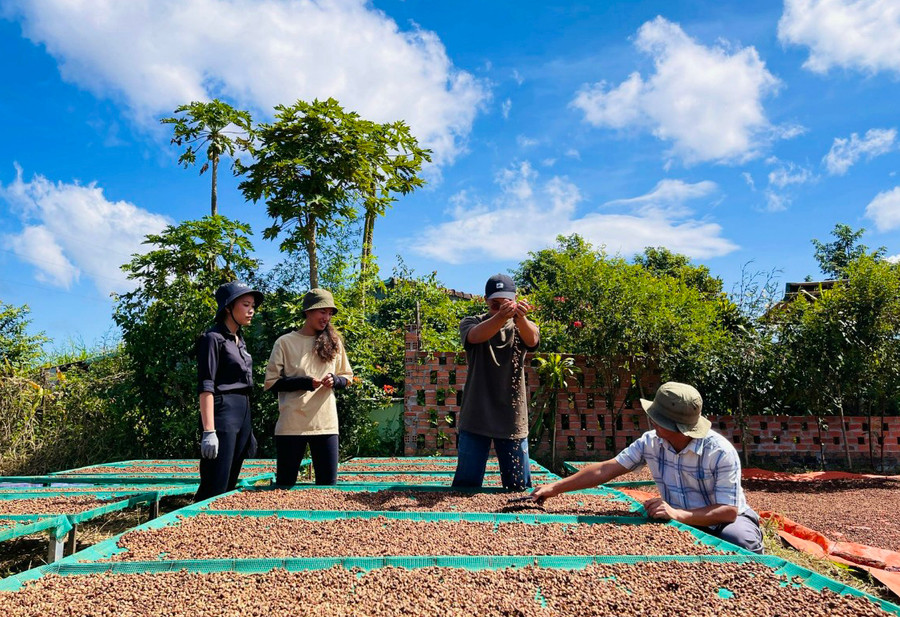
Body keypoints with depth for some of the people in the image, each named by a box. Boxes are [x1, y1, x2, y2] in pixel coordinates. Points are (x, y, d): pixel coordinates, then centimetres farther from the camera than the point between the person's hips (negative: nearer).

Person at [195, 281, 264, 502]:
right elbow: (205, 387, -13)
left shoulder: (239, 340, 17)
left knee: (230, 485, 12)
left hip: (243, 414, 9)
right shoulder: (213, 338, -7)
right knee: (214, 490, -8)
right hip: (222, 413, -8)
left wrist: (248, 429, 19)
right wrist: (209, 431, -20)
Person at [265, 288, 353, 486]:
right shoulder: (285, 342, -1)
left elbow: (347, 377, 17)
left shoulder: (333, 342, 10)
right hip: (291, 424, -3)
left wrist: (334, 380, -6)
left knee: (328, 484, 5)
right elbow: (271, 382, -1)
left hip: (326, 424, 3)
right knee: (285, 484, 6)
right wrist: (306, 382, -14)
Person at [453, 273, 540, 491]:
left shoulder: (522, 327, 3)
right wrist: (501, 316, -47)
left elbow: (532, 340, -22)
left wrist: (520, 318, -46)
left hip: (513, 420, 1)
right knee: (466, 483, 6)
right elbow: (476, 336, -26)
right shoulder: (471, 323, 0)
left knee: (520, 487, 10)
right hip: (475, 418, -1)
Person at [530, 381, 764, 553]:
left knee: (738, 540, -36)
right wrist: (555, 488, -9)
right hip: (683, 522, 4)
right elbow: (606, 469, -6)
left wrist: (677, 514, -40)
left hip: (726, 521, -3)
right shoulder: (651, 442, -10)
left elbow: (729, 511, -26)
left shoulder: (720, 452, -24)